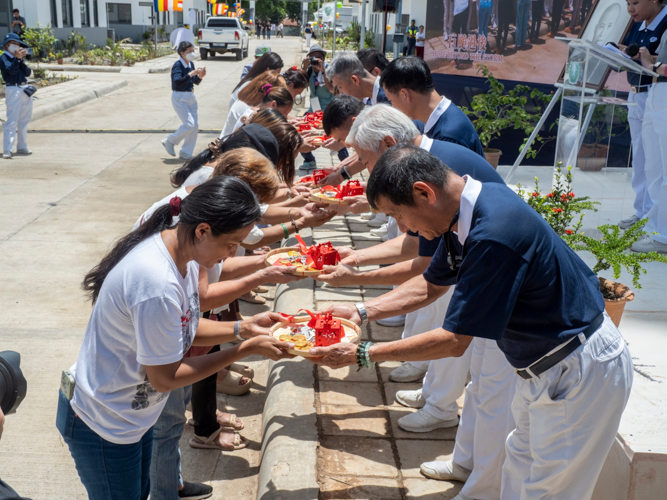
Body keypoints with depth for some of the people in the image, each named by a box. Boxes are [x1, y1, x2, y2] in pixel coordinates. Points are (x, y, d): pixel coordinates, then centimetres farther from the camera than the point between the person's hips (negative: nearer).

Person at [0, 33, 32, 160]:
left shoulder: (18, 57, 15)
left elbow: (28, 73, 3)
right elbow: (11, 70, -19)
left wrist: (21, 59, -8)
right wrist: (17, 58, -26)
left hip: (25, 90, 7)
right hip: (13, 90, -7)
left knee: (24, 121, 12)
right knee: (12, 121, -11)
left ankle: (22, 147, 21)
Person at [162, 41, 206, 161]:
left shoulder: (191, 64, 6)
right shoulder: (177, 65, -15)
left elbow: (196, 82, 13)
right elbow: (177, 81, -30)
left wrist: (200, 76, -8)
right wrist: (191, 74, -35)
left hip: (191, 97, 8)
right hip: (179, 98, -8)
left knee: (195, 125, 4)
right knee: (189, 124, -14)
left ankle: (186, 153, 14)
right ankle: (170, 141, 9)